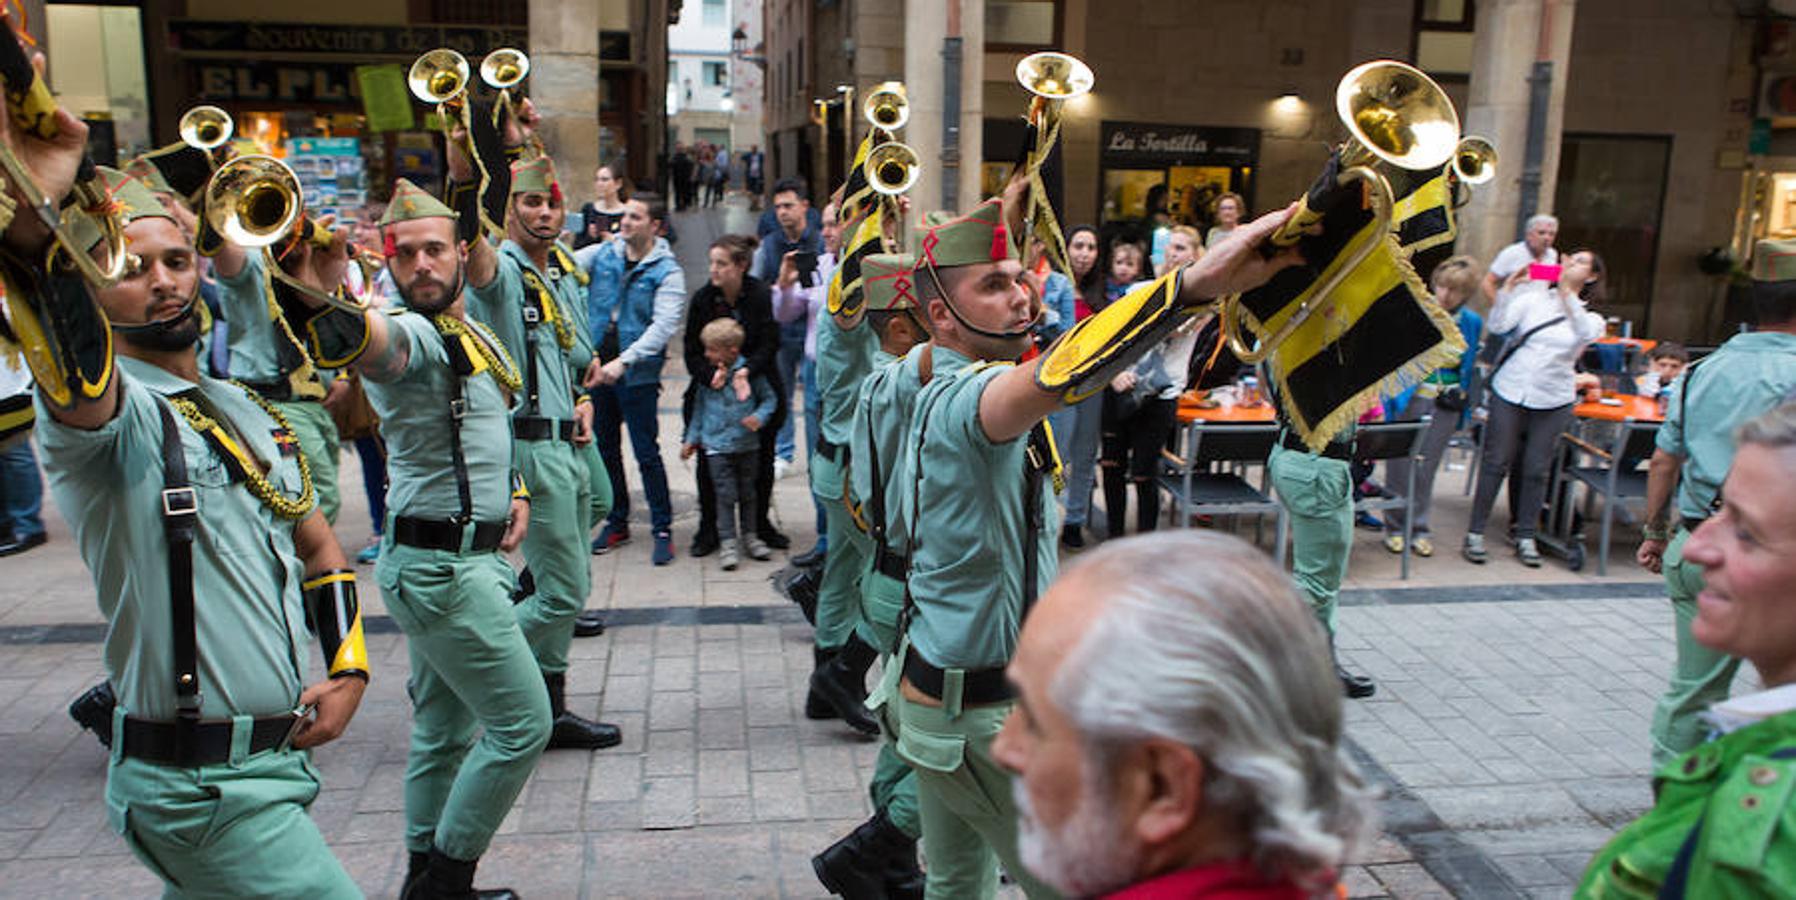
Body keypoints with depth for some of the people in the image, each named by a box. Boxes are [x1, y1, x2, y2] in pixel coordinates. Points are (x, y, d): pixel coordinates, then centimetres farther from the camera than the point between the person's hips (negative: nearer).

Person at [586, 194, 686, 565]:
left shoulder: (667, 272, -7)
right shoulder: (602, 254, 5)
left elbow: (663, 326, -17)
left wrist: (624, 360, -26)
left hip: (638, 374, -5)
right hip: (597, 367, 5)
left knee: (647, 453, -3)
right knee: (606, 449, 14)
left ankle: (662, 529, 9)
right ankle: (616, 523, 28)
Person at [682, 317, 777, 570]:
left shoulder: (750, 372, -7)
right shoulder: (705, 375, 0)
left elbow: (768, 398, 3)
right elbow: (699, 407, 11)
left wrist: (759, 417, -16)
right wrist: (691, 439, 13)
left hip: (748, 445, 0)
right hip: (717, 447, 0)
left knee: (747, 493, 13)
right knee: (725, 495, -3)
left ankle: (749, 537, 28)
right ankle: (728, 542, 5)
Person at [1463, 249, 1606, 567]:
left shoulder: (1591, 318, 7)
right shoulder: (1533, 298, 4)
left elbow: (1585, 334, -19)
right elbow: (1497, 326, -9)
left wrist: (1566, 292, -24)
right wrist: (1508, 288, -19)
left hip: (1552, 402, 1)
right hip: (1510, 392, -1)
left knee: (1536, 470, 6)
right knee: (1496, 463, 1)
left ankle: (1526, 537, 18)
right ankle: (1475, 533, 7)